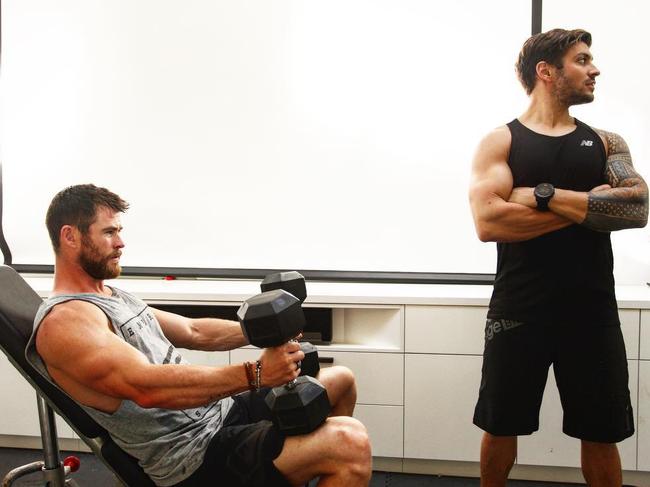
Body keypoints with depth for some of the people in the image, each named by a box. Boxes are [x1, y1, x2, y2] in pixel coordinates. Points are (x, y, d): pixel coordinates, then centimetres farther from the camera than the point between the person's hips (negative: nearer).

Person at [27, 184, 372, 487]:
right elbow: (148, 387, -31)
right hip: (196, 457, -10)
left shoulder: (110, 297, 16)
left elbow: (193, 332, 21)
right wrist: (254, 374, -35)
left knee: (341, 381, 19)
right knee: (349, 442, -28)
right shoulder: (64, 321, -16)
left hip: (219, 411, 10)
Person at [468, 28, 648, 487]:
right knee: (501, 427, 12)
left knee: (602, 433, 14)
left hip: (592, 312, 3)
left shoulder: (606, 142, 8)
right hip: (518, 311, -2)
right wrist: (589, 205, -13)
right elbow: (488, 221, -17)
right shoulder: (500, 142, -1)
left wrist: (543, 196, -17)